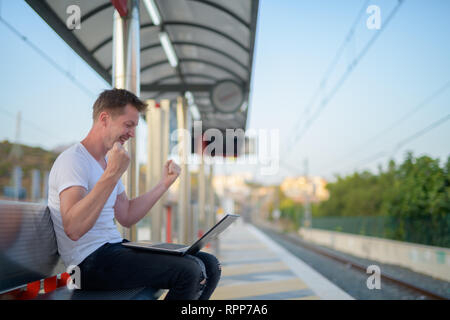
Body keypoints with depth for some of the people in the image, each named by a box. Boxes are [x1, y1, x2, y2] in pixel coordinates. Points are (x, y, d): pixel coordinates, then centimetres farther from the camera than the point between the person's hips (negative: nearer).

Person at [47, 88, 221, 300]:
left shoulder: (106, 162, 18)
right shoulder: (72, 160, -13)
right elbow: (73, 229, -29)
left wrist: (164, 184, 15)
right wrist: (112, 174, -29)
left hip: (116, 248, 9)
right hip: (92, 261, -9)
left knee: (209, 265, -2)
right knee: (190, 270, -24)